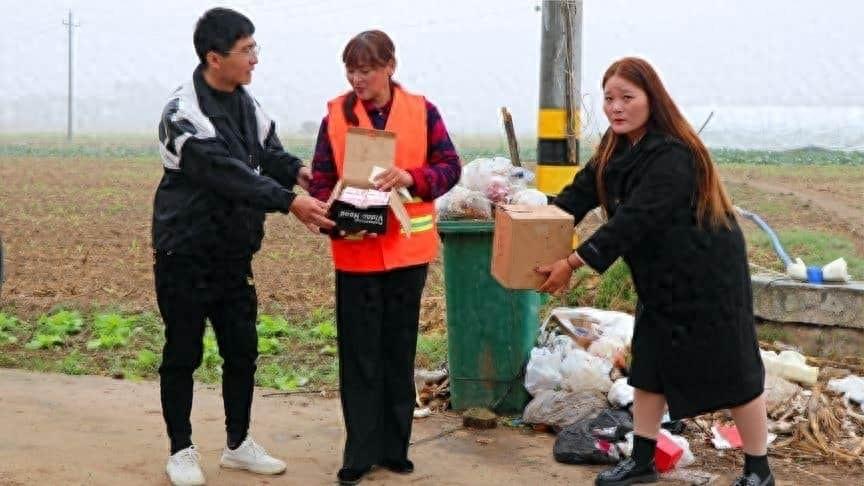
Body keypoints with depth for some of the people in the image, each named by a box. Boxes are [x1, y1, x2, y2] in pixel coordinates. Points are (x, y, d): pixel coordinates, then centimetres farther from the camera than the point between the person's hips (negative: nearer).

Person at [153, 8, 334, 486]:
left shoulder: (246, 103, 6)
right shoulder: (184, 112, -19)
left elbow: (268, 153, 9)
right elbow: (226, 172, -29)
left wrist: (298, 170, -13)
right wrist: (289, 202, -33)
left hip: (234, 254, 7)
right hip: (186, 255, -7)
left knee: (242, 351, 11)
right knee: (183, 354, 4)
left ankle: (238, 444, 26)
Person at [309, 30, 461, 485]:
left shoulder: (421, 111, 0)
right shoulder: (335, 115, 0)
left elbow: (450, 167, -1)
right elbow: (321, 181, 1)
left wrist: (411, 177, -20)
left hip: (407, 249, 1)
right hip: (355, 252, 0)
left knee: (399, 350, 11)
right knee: (360, 354, 4)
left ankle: (394, 446, 22)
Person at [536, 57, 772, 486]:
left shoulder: (673, 155, -27)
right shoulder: (618, 147, 3)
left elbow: (634, 221, -31)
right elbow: (581, 192, 1)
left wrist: (574, 262, -30)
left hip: (709, 276, -9)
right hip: (659, 278, 9)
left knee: (731, 370, 2)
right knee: (649, 367, 12)